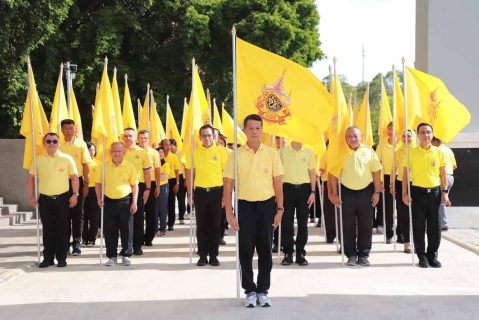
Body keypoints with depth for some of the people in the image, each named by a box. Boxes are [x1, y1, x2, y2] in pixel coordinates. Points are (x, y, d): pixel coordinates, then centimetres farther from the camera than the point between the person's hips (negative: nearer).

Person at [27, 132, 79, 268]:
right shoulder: (38, 159, 3)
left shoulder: (67, 159, -2)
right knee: (47, 230, 7)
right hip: (44, 200, 2)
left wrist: (75, 194, -6)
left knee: (62, 229, 3)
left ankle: (61, 258, 11)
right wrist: (31, 196, 3)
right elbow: (31, 178, 9)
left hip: (62, 199, -2)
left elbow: (74, 177, 2)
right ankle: (48, 258, 15)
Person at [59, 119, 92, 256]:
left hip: (77, 181, -1)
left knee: (77, 214, 3)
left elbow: (85, 165, 2)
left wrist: (86, 184, -2)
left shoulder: (81, 144, 0)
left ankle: (76, 243, 8)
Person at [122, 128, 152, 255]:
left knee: (138, 217, 3)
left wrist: (147, 189, -3)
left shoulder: (142, 152, 3)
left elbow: (147, 172, 4)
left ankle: (137, 246, 11)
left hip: (139, 186, -1)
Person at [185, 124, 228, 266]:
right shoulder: (195, 152, 2)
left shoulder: (221, 151, -2)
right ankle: (202, 255, 13)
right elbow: (189, 173, 7)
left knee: (215, 224, 5)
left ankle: (214, 255, 14)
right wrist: (189, 193, 2)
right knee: (202, 224, 5)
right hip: (200, 191, 1)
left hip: (216, 191, -1)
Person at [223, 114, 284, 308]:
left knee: (265, 249, 6)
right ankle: (250, 291, 16)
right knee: (246, 250, 4)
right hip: (245, 205, -1)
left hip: (267, 205, 1)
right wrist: (229, 213, -7)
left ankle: (263, 290, 17)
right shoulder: (236, 154, -1)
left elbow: (278, 183, 4)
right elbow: (228, 185, -1)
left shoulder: (271, 153, 2)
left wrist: (279, 209, -2)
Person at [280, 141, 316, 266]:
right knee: (286, 223, 1)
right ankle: (288, 253, 11)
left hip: (304, 188, 1)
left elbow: (312, 173, 7)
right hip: (287, 188, -1)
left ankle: (300, 253, 13)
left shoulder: (308, 152, 4)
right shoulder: (283, 151, 1)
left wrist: (313, 192, 0)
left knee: (303, 223, 4)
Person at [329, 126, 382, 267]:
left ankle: (363, 254, 16)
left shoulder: (369, 151, 0)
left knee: (365, 225, 6)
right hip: (347, 192, 0)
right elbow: (333, 174, 1)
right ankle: (351, 255, 16)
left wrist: (376, 192, 0)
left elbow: (375, 172, 3)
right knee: (348, 225, 5)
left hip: (366, 191, 0)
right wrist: (334, 194, -2)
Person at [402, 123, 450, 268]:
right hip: (418, 191, -1)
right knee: (418, 226, 3)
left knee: (435, 226, 5)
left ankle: (433, 256, 16)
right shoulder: (411, 152, -2)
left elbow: (443, 174, 7)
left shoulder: (439, 152, 2)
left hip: (435, 191, 1)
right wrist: (404, 193, -6)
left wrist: (445, 192, 0)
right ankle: (422, 256, 12)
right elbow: (405, 173, 0)